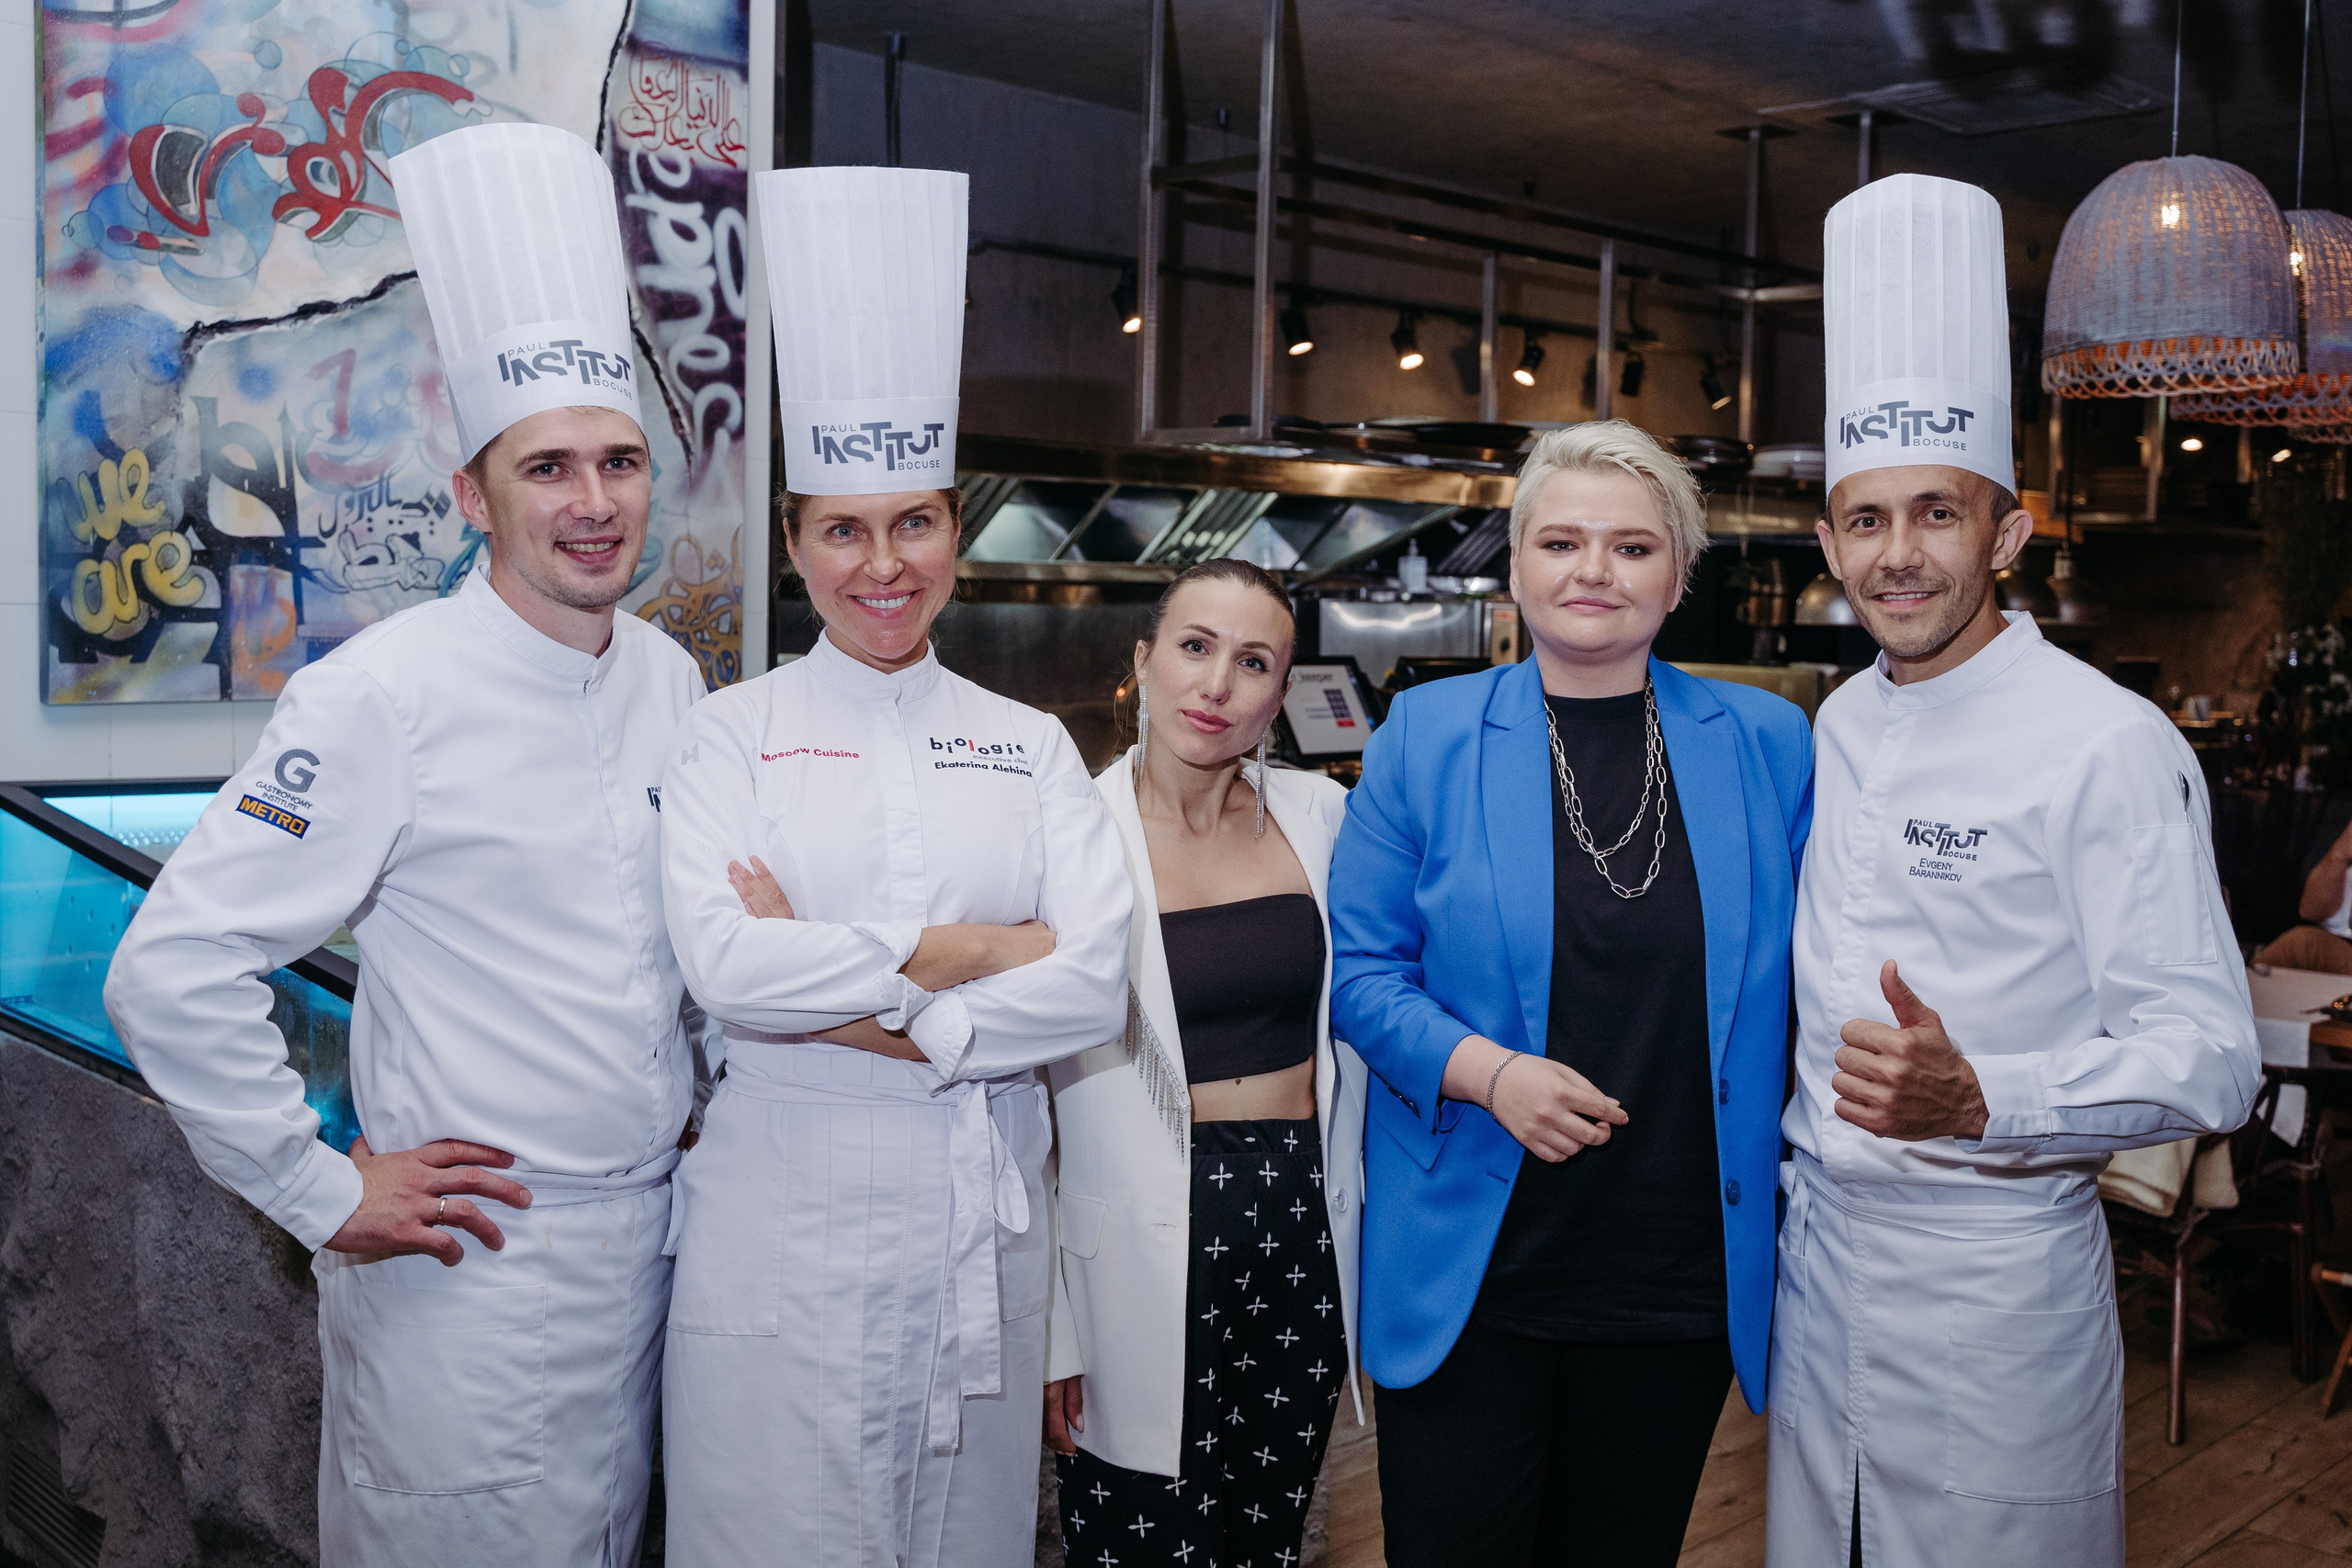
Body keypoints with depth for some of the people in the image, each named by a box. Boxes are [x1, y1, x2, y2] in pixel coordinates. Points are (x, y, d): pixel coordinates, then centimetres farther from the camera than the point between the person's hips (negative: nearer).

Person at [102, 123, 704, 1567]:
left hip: (652, 1233, 6)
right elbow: (174, 971, -19)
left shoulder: (670, 679, 5)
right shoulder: (385, 694, -16)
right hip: (467, 1269, -6)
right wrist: (325, 1191, -14)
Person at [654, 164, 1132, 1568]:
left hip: (983, 1218, 3)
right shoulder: (735, 735, 2)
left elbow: (1096, 988, -4)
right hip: (788, 1224, -2)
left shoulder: (1031, 746, 8)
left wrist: (852, 1010, -12)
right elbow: (727, 967, -14)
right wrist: (969, 953, -11)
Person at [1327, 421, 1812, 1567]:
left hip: (1682, 1278, 2)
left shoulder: (1769, 745, 2)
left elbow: (1793, 985, 7)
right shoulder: (1424, 734, -2)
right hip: (1468, 1268, -1)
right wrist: (1486, 1072, -17)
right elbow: (1362, 969, -1)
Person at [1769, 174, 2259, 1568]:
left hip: (1995, 1273, -6)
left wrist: (1978, 1101, -33)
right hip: (1820, 1248, 6)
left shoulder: (2110, 744, -15)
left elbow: (2208, 1056, -19)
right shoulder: (1839, 729, 8)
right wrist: (1798, 1143, 13)